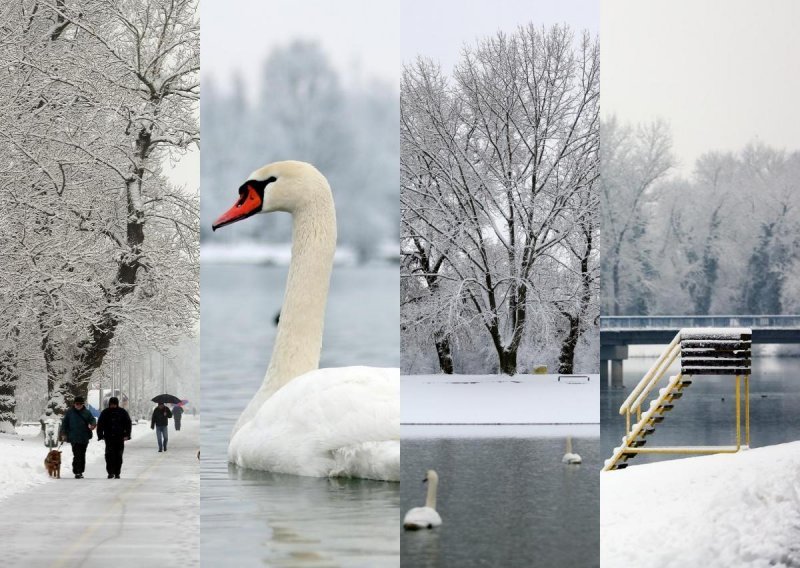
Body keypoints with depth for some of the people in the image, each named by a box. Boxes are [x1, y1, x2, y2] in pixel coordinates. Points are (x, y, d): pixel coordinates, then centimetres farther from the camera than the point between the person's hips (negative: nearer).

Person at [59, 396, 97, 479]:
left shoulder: (87, 412, 9)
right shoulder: (69, 412, 5)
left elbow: (92, 420, 3)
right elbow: (64, 423, 8)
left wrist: (93, 425, -21)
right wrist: (64, 434, 0)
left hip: (84, 438, 3)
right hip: (74, 438, -3)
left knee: (82, 455, 11)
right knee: (77, 455, -13)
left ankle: (80, 471, 22)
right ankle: (77, 472, -14)